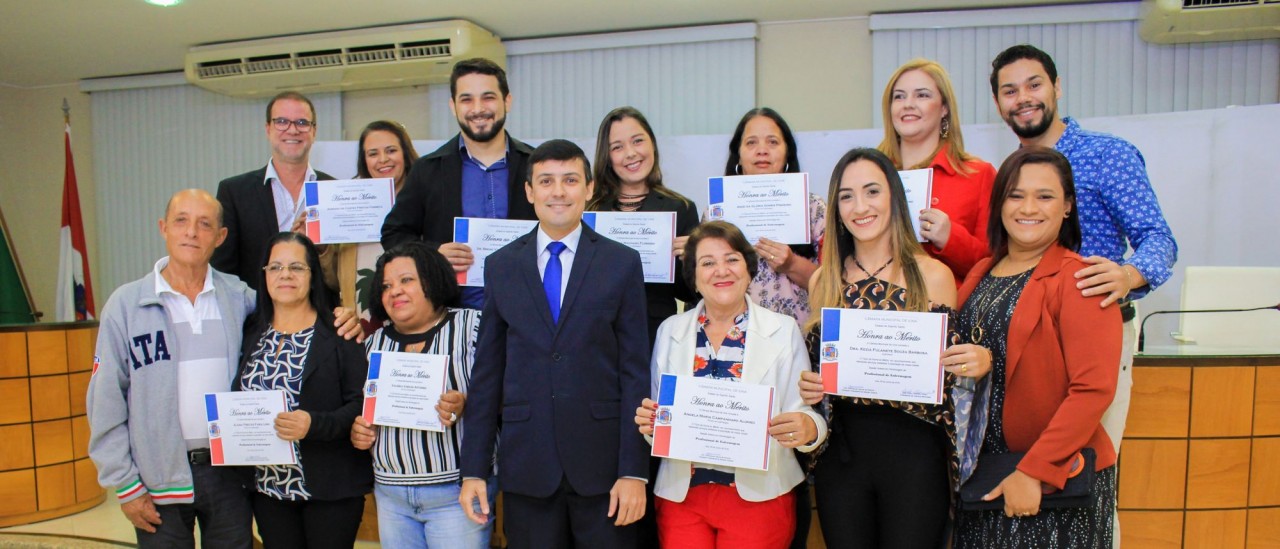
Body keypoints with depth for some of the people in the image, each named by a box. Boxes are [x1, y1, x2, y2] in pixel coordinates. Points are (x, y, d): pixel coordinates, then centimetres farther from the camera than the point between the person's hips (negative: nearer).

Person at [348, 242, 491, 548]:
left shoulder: (472, 325, -4)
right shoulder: (374, 343, 11)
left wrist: (466, 405, -26)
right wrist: (356, 431, 0)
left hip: (456, 491, -4)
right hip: (390, 494, 5)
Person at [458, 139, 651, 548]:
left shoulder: (622, 263, -1)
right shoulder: (500, 266, 5)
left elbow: (635, 372, -3)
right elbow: (487, 372, 5)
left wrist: (634, 470, -7)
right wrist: (474, 468, 3)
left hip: (601, 462, -1)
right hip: (525, 465, 2)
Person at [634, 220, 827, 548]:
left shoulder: (784, 331, -2)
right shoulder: (669, 331, 4)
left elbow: (806, 416, -4)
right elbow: (656, 418, 9)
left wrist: (808, 429, -25)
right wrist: (649, 422, -12)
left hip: (759, 496, -1)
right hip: (681, 495, 2)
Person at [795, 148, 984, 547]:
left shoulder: (932, 275, -3)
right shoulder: (824, 281, 4)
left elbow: (949, 370, 4)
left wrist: (979, 363, -17)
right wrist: (808, 386, -8)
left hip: (914, 453, -2)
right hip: (841, 453, 3)